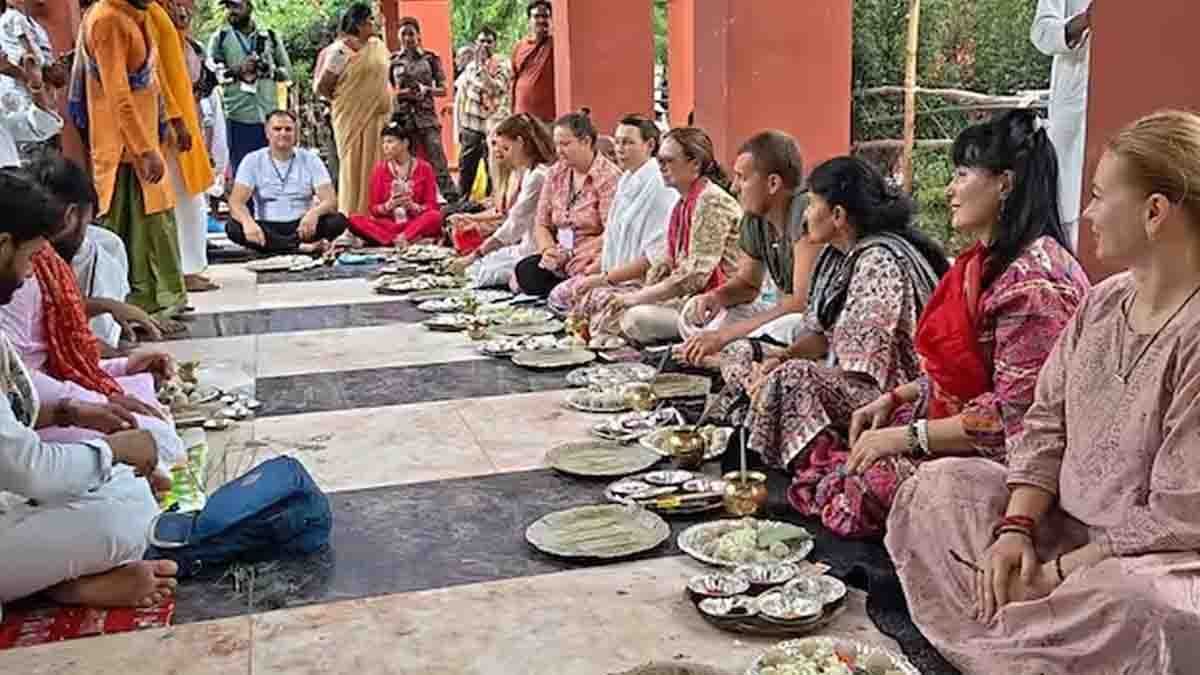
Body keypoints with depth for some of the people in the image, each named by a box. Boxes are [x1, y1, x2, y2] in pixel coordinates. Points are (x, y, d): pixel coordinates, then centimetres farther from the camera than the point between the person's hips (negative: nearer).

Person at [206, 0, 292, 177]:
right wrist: (237, 70, -15)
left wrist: (271, 71, -7)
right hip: (238, 117, -1)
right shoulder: (220, 38, 7)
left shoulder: (270, 37, 12)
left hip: (269, 116, 1)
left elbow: (287, 70, 14)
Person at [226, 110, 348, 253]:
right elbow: (236, 202, -9)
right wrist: (248, 222, -34)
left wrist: (315, 212, -32)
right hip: (267, 228, 0)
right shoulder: (253, 160, 2)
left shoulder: (310, 159, 3)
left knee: (338, 221, -26)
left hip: (301, 226, 0)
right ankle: (301, 246, -34)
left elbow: (330, 201, -7)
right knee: (233, 227, -30)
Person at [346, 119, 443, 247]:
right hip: (388, 224, 2)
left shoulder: (424, 168, 3)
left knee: (435, 216, -33)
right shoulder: (380, 169, 7)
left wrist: (414, 206, -18)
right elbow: (374, 209, 6)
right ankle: (412, 240, -36)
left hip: (416, 223, -2)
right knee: (354, 219, -26)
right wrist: (388, 205, -14)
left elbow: (432, 206, 0)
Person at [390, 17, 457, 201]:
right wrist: (400, 93, -9)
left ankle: (452, 198, -8)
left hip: (427, 115, -2)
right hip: (402, 116, 2)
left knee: (437, 157, -8)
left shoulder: (431, 58, 5)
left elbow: (443, 89, 6)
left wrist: (426, 90, -13)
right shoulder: (393, 60, 8)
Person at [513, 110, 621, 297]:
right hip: (560, 260, 6)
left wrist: (570, 254, -17)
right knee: (525, 271, -24)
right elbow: (541, 224, 14)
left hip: (592, 259, -5)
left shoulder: (609, 176, -7)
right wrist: (548, 250, -7)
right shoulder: (555, 173, 13)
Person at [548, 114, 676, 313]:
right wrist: (601, 275, 5)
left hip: (643, 282, -8)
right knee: (560, 295, -3)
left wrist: (605, 278, -17)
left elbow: (655, 256, -19)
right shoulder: (626, 182, 13)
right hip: (616, 279, 8)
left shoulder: (660, 186, -14)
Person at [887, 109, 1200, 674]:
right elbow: (1045, 424, 6)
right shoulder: (1103, 302, 4)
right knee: (940, 485, 2)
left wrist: (1056, 572, -17)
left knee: (1130, 604, -38)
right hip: (1070, 527, 8)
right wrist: (1016, 527, -9)